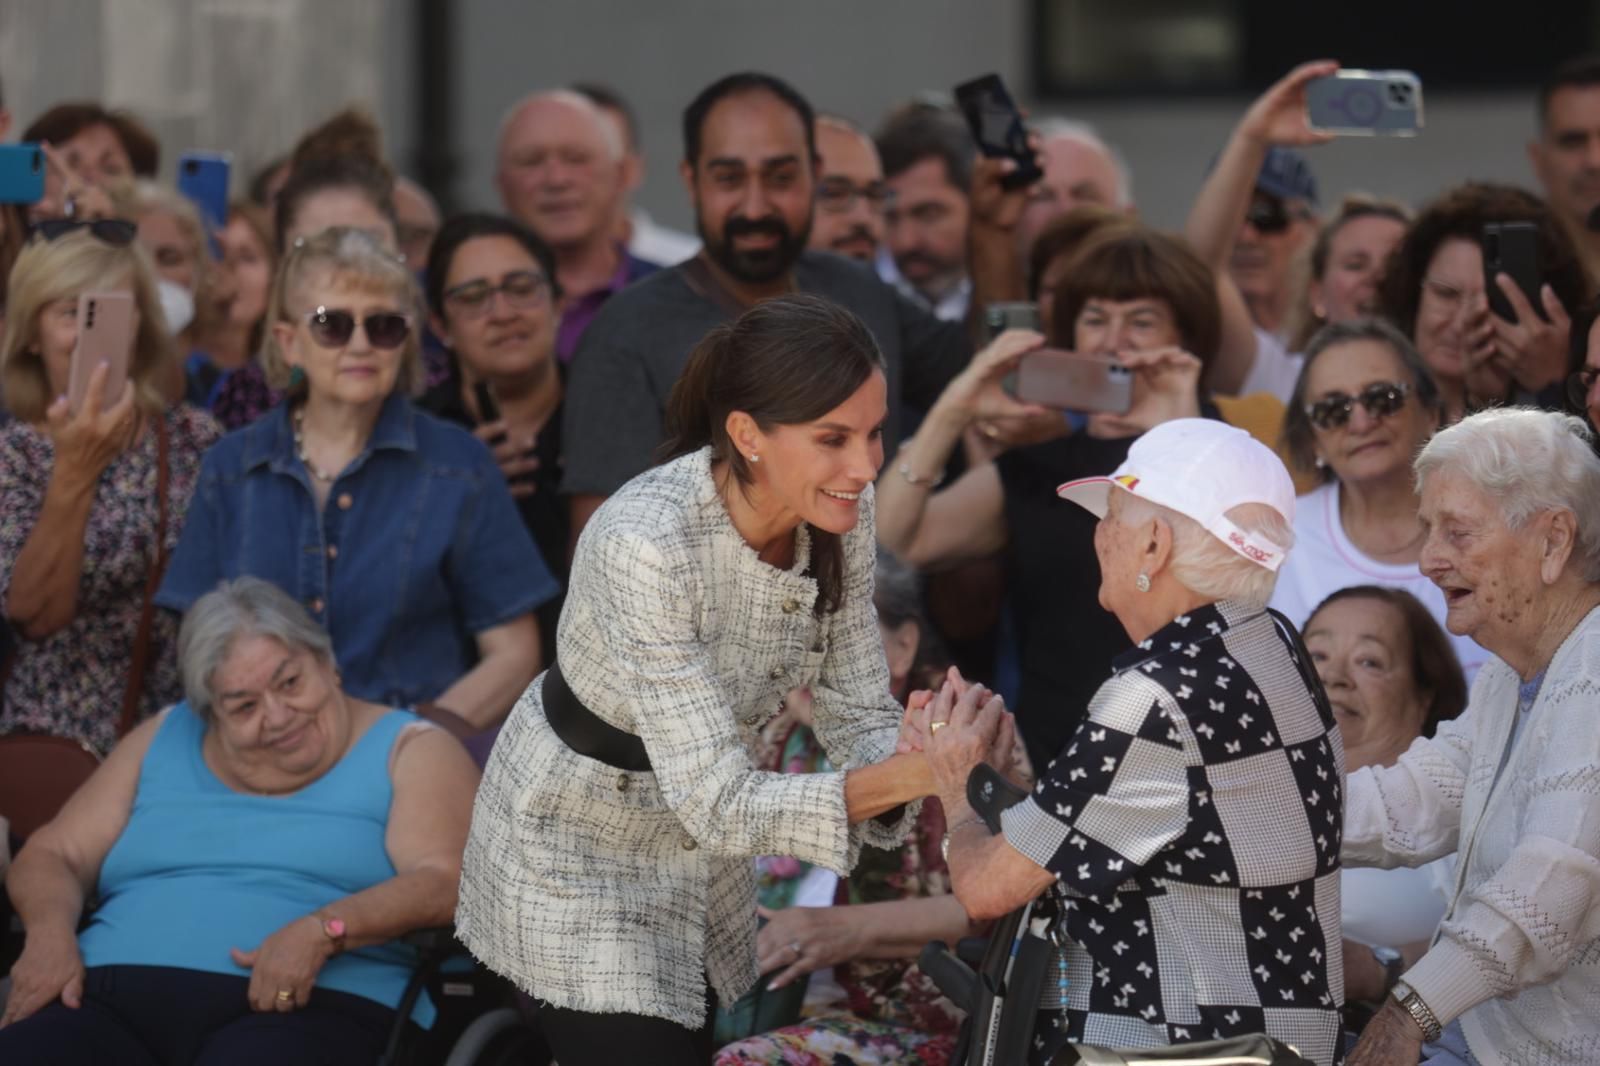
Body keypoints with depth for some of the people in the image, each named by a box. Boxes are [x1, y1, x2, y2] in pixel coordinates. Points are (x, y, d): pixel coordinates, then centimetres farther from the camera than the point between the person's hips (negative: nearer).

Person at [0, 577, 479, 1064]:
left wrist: (323, 931, -22)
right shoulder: (163, 742, 23)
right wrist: (51, 931, -2)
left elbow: (446, 884, -5)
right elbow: (51, 857, 22)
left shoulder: (411, 753, 10)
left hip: (300, 1010, -3)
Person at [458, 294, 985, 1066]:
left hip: (702, 831, 7)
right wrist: (904, 776, -47)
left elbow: (856, 714, -8)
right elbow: (719, 803, -34)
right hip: (579, 849, -7)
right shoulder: (646, 544, -35)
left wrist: (917, 755, -31)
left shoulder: (840, 512, -14)